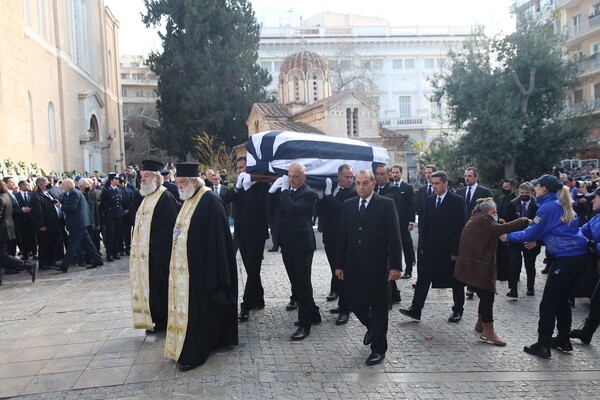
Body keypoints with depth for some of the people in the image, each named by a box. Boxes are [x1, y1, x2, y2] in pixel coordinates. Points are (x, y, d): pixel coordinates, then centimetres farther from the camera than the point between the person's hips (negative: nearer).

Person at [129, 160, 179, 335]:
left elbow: (168, 229, -20)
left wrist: (158, 250, -20)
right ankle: (158, 321, 25)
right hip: (145, 255, 9)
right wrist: (136, 247, 14)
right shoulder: (147, 197, 14)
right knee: (151, 288, 14)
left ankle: (163, 322, 15)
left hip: (158, 254, -9)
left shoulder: (165, 198, -16)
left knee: (160, 288, 2)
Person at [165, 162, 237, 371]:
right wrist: (173, 264, 18)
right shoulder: (188, 201, 12)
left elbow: (216, 239, -19)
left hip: (198, 268, -9)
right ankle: (184, 348, 30)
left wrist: (212, 273, -20)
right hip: (183, 267, 9)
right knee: (185, 306, 16)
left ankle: (193, 354, 10)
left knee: (197, 311, 0)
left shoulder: (210, 201, -16)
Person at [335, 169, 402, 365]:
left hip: (377, 266, -4)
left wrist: (395, 265, -13)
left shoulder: (386, 204, -6)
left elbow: (394, 237, -8)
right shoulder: (348, 205, 7)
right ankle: (372, 328, 41)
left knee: (379, 306, 6)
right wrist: (339, 264, 6)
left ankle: (378, 348, 22)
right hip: (353, 266, 4)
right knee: (355, 303, 10)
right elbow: (343, 237, 8)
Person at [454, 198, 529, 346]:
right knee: (487, 296, -7)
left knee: (485, 295, 16)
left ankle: (480, 323, 28)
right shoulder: (482, 220, -12)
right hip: (477, 266, -10)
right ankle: (488, 331, -2)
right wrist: (524, 221, -21)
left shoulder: (475, 219, 21)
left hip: (472, 265, 10)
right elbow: (500, 229, -24)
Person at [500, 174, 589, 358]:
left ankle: (543, 345, 1)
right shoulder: (563, 205, 16)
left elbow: (531, 234, -7)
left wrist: (508, 236, 5)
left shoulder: (548, 207, -11)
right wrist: (537, 240, 23)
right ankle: (563, 339, 26)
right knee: (562, 300, 18)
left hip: (566, 259, -9)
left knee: (548, 303, -3)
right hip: (579, 255, 9)